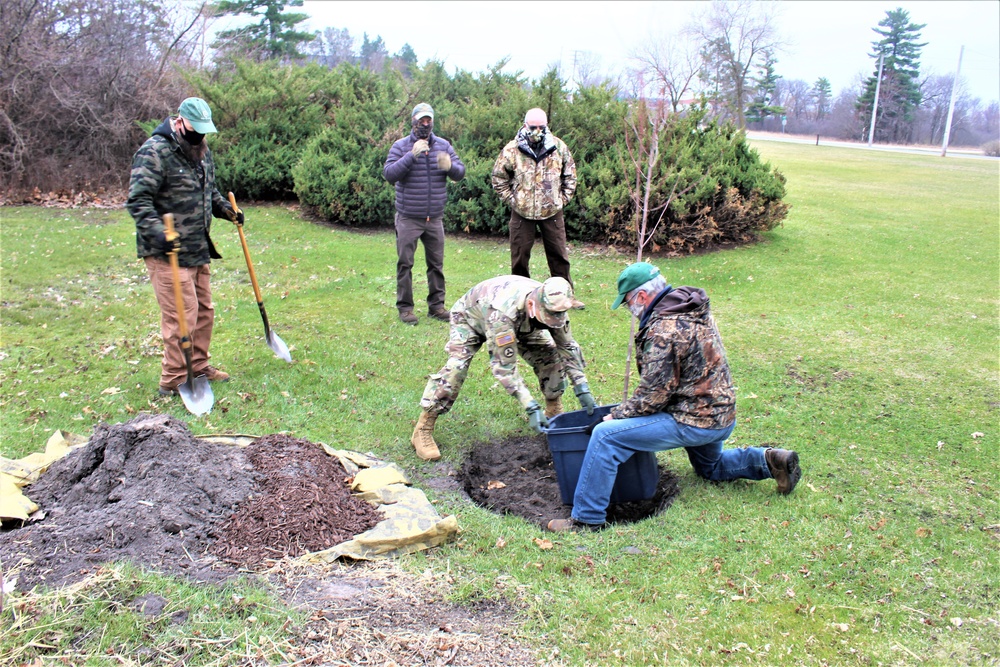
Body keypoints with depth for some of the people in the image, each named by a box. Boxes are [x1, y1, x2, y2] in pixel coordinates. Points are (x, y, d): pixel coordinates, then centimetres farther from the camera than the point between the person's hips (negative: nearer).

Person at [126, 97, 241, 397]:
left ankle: (198, 366, 32)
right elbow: (138, 200, -20)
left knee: (204, 310, 16)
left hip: (198, 250, 9)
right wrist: (156, 231, -33)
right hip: (167, 252, -9)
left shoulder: (202, 151, 14)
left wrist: (226, 209, 9)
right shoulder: (154, 152, -14)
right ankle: (173, 382, 4)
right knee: (181, 316, -7)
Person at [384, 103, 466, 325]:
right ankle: (405, 307, 9)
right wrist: (412, 155, -25)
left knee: (436, 263, 8)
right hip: (408, 219, -3)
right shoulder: (401, 146, -2)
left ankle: (436, 305, 18)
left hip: (435, 218, 3)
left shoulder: (443, 146, 7)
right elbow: (389, 174, -15)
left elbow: (461, 173, 2)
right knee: (405, 263, 0)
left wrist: (450, 166, -21)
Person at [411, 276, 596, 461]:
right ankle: (423, 430, -17)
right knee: (456, 367, -27)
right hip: (470, 318, -5)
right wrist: (531, 408, -48)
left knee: (550, 355, -10)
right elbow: (504, 366, -44)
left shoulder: (553, 306, -30)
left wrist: (582, 389, -25)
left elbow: (568, 346, -17)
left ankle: (554, 415, 11)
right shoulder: (502, 313, -48)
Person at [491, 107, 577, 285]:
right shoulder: (511, 150, -5)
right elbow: (499, 179, 3)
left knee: (559, 255, 7)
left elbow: (570, 176, 11)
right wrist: (511, 200, -2)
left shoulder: (559, 147, 0)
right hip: (522, 212, -1)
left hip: (552, 211, 1)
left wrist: (563, 199, 4)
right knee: (519, 257, 6)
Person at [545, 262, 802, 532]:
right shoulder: (695, 310, 6)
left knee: (605, 436, -16)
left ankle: (586, 518, -11)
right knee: (711, 468, 38)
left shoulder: (664, 331, -23)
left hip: (693, 423, -10)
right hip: (721, 414, 10)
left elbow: (652, 395, -22)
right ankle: (767, 460, 17)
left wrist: (617, 415, -6)